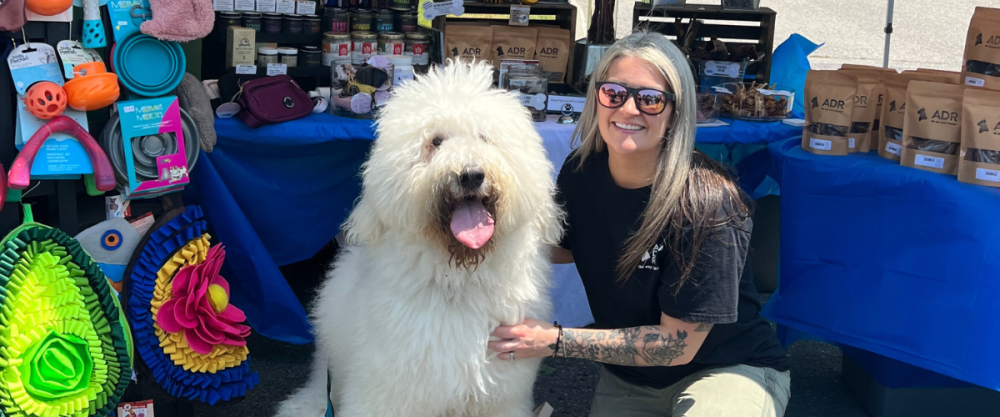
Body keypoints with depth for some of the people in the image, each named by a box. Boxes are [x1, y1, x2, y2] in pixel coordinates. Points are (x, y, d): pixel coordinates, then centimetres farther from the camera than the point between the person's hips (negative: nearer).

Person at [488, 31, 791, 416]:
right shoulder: (582, 171, -11)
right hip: (629, 377, 5)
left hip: (730, 368, -4)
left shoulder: (704, 202, -27)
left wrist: (556, 341, -26)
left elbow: (677, 345, -23)